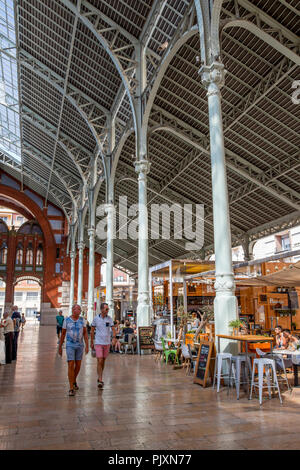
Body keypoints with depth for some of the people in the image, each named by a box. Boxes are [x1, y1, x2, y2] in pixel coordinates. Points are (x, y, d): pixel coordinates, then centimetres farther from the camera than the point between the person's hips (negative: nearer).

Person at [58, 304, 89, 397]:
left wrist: (87, 346, -7)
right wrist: (60, 347, 6)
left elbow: (85, 333, 0)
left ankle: (74, 381, 37)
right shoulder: (66, 320, -4)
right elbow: (63, 334, 4)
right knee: (71, 365, -10)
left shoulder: (82, 320, 0)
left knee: (78, 365, 10)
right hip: (70, 345, -2)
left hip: (80, 345, 3)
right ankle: (71, 389, -5)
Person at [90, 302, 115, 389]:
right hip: (98, 343, -2)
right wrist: (91, 343, 6)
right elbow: (92, 331, 4)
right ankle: (100, 381, -8)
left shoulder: (109, 319, -2)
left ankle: (99, 378, 29)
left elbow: (113, 330, -4)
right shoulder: (96, 318, -6)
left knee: (103, 361, 13)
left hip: (107, 343, 3)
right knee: (99, 361, -11)